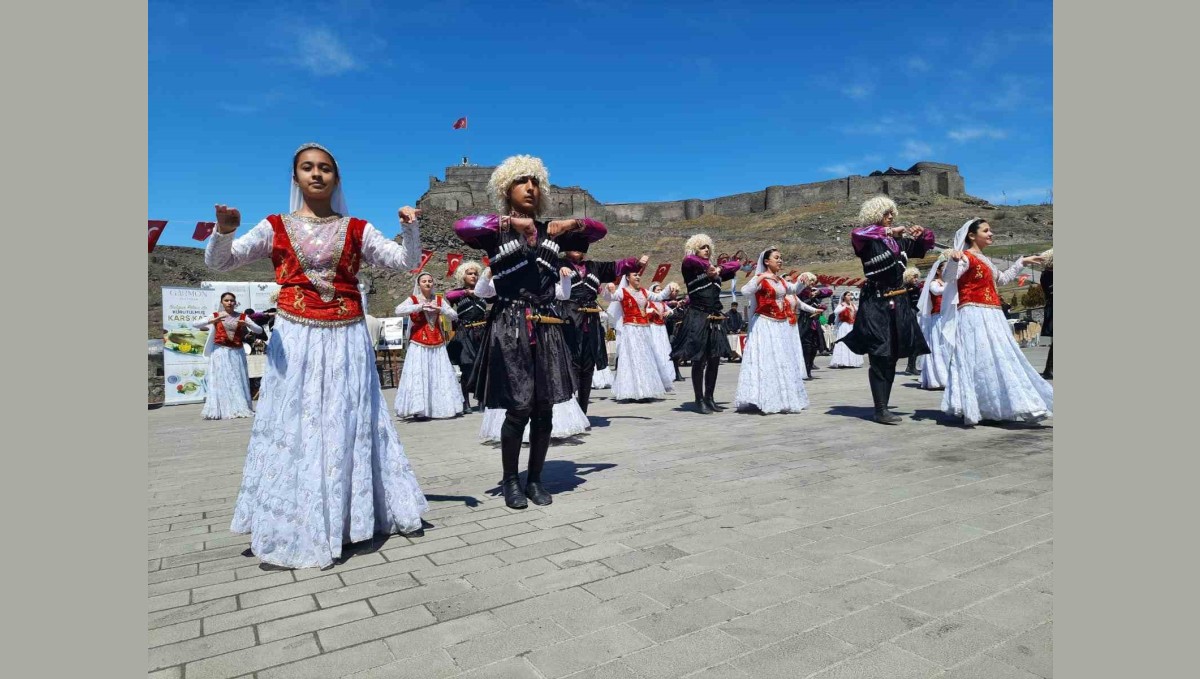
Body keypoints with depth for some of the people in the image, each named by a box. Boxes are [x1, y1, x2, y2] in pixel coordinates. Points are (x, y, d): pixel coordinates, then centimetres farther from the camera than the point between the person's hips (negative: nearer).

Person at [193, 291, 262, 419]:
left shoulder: (242, 316, 7)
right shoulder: (216, 316, 4)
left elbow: (259, 330, 1)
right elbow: (194, 325, -5)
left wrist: (246, 324, -16)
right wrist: (214, 321, -18)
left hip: (237, 353, 2)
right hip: (221, 353, -1)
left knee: (238, 381, 3)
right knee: (221, 381, -3)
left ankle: (240, 408, 9)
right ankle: (223, 410, -3)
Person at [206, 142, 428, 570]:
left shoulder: (357, 230, 7)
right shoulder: (276, 227, 6)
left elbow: (407, 262, 4)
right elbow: (218, 262, 3)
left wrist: (410, 228, -14)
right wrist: (224, 230, -18)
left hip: (346, 341, 1)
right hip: (294, 340, 0)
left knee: (347, 429, 6)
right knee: (291, 431, 1)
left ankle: (341, 523, 20)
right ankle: (285, 535, 10)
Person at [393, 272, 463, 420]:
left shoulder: (439, 299, 11)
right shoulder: (413, 300, 1)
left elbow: (454, 316, 7)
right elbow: (398, 311, -17)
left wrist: (440, 309, -10)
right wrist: (421, 306, -16)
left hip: (438, 344, 4)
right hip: (419, 345, -3)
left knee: (441, 374, 4)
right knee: (419, 375, -8)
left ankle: (445, 407, 12)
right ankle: (419, 410, -6)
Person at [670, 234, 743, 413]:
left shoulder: (715, 272, 16)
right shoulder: (690, 269, -2)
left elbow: (736, 264, 16)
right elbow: (688, 259, -24)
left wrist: (718, 269, 0)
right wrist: (708, 267, -15)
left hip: (715, 320, 6)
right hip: (697, 319, -6)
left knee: (714, 360, 8)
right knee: (699, 361, -2)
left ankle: (709, 398, 19)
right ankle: (699, 400, 5)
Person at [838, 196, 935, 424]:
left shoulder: (899, 241, 13)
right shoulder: (868, 241, -4)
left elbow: (926, 244, 26)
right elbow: (856, 234, -27)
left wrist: (922, 233, 4)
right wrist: (889, 231, -24)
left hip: (898, 304, 7)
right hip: (876, 304, -6)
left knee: (892, 358, 8)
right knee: (880, 358, -9)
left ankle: (884, 407, 16)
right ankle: (880, 410, -6)